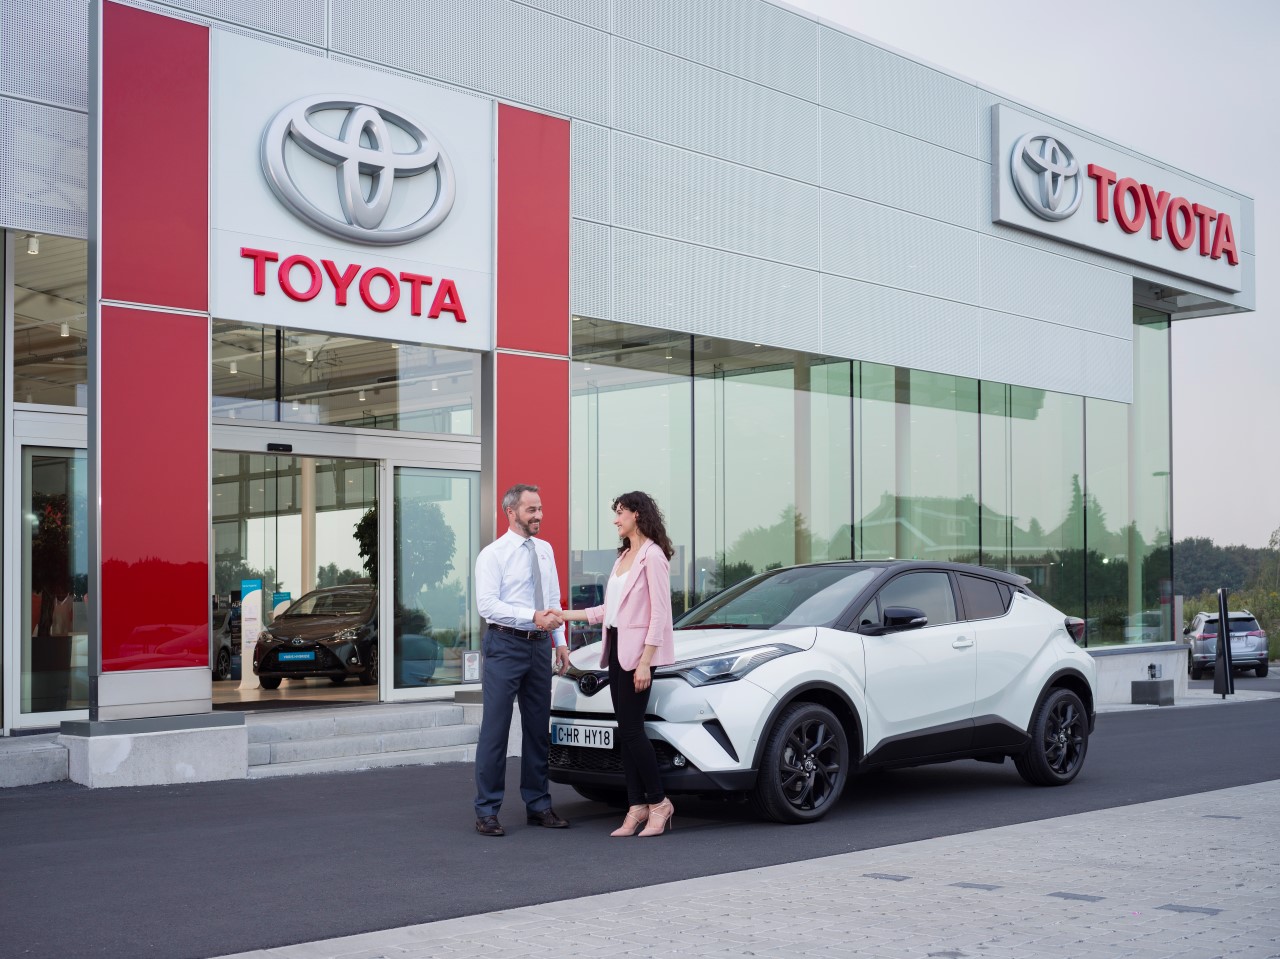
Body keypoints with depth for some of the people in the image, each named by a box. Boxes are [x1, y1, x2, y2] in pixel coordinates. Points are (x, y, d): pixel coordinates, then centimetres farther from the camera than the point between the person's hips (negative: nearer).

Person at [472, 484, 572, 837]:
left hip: (539, 646, 6)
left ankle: (538, 805, 19)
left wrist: (560, 641, 9)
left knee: (538, 728, 10)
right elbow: (488, 605, -16)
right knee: (495, 729, -5)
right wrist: (533, 617, -24)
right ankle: (487, 811, 1)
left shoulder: (544, 550, 13)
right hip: (505, 645, -6)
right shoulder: (493, 554, -6)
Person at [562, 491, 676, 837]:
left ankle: (658, 803, 5)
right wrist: (566, 615, 18)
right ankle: (637, 808, 10)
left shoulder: (652, 555, -10)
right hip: (617, 649, 8)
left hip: (638, 651, -8)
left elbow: (659, 614, -15)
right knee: (626, 730, 6)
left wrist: (645, 662, -19)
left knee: (631, 728, -8)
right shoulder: (624, 556, 17)